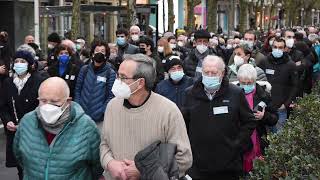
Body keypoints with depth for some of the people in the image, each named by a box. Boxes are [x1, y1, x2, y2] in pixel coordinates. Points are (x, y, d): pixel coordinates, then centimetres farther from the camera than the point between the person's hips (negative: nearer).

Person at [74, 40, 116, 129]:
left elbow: (111, 95, -4)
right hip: (82, 115, 3)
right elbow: (77, 89, 9)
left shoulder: (110, 73, -2)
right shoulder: (85, 69, 5)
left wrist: (102, 112, -12)